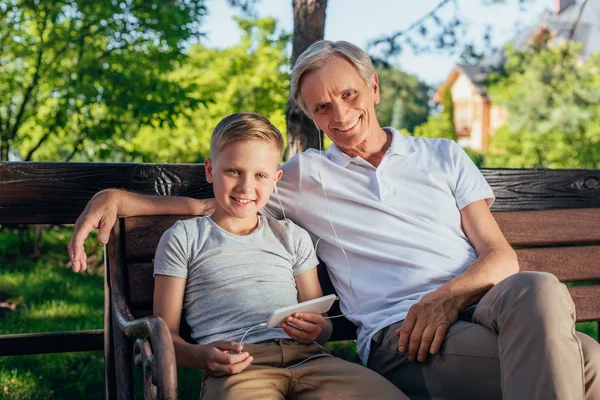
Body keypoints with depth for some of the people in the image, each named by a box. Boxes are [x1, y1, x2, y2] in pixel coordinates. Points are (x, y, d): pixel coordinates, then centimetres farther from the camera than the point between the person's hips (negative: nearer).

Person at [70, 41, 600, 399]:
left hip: (480, 304, 4)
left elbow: (501, 256, 12)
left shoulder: (445, 156, 21)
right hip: (397, 336, -3)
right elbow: (210, 204, 19)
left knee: (537, 290, -37)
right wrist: (115, 197, 3)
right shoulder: (305, 176, 19)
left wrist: (450, 296, -11)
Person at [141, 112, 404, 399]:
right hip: (235, 365, -3)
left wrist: (317, 329, -3)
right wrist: (202, 355, -12)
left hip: (305, 355, 4)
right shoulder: (183, 238, 15)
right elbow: (165, 335, 10)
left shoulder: (293, 237, 25)